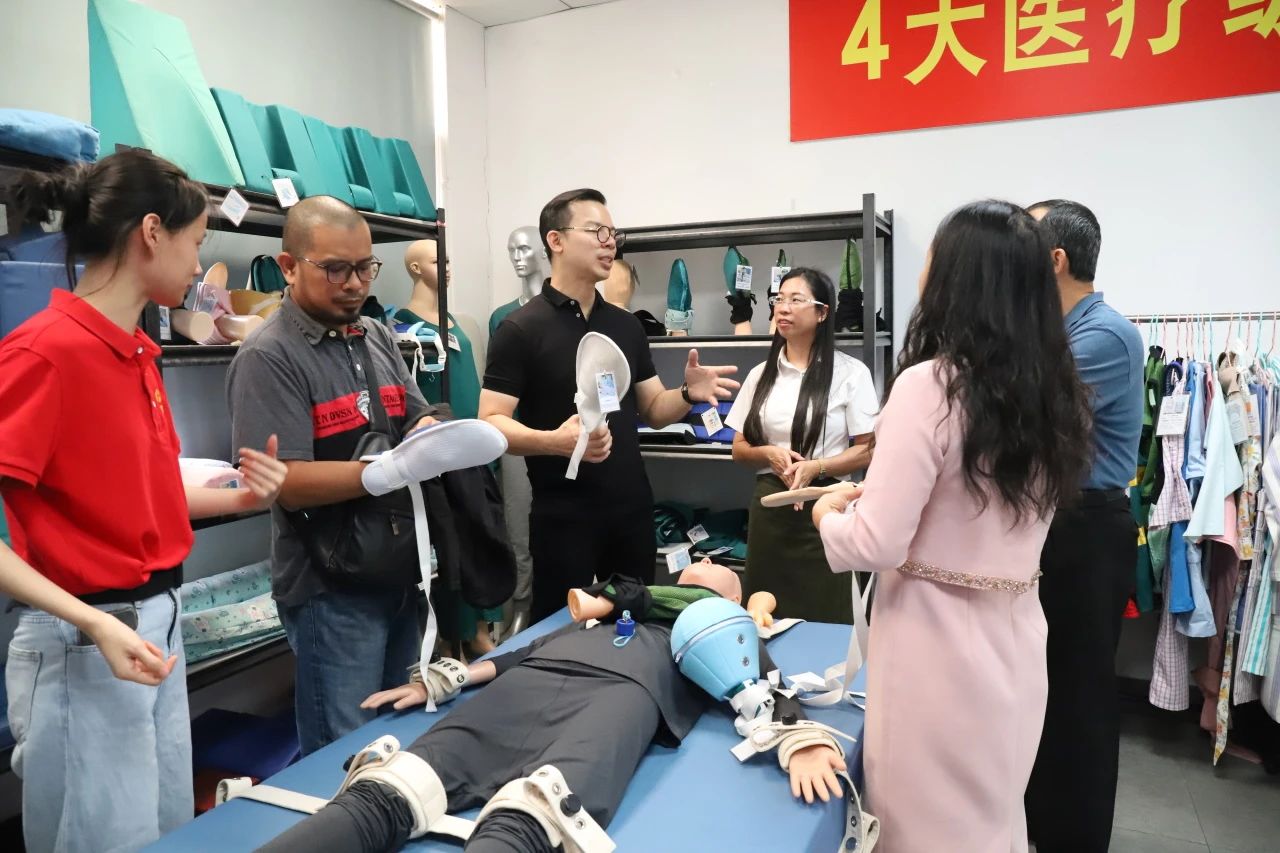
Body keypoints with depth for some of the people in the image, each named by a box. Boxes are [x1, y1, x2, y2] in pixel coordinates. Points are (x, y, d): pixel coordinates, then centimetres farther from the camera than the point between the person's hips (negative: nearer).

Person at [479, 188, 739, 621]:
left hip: (633, 509, 6)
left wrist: (688, 393, -9)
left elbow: (654, 410, 12)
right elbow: (491, 423, -13)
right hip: (563, 516, -5)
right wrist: (555, 441, -30)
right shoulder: (520, 329, -8)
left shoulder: (627, 325, 9)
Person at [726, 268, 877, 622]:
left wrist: (816, 467, -20)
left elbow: (868, 450, -5)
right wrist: (769, 453, -8)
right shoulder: (761, 374, 10)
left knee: (824, 620, 2)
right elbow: (739, 450, 12)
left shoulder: (851, 372, -4)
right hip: (769, 505, 4)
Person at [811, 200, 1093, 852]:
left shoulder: (930, 386, -20)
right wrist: (881, 492, 17)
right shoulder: (1055, 394, 2)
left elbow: (877, 546, -20)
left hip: (938, 646, -6)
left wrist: (828, 513, -1)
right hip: (1015, 641, 7)